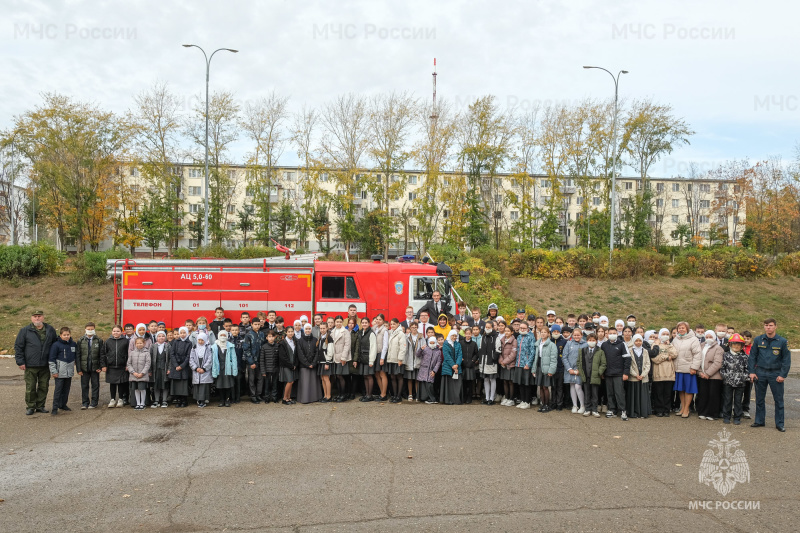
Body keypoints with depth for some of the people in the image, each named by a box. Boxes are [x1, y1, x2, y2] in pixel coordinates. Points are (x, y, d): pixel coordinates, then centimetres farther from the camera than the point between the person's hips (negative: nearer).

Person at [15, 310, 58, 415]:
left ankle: (40, 406, 20)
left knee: (44, 387, 8)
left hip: (45, 365, 3)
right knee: (30, 387, 2)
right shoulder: (25, 331, -1)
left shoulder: (50, 330, 7)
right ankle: (30, 407, 15)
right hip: (30, 366, -3)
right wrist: (20, 362, -6)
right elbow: (18, 347, 0)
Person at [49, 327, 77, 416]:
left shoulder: (73, 344, 6)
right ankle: (55, 408, 1)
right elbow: (51, 359, -7)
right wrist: (54, 371, -10)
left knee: (66, 389, 12)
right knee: (58, 390, -4)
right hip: (60, 372, -5)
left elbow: (76, 357, 20)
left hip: (69, 372, 5)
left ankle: (63, 405, 24)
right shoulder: (56, 345, -8)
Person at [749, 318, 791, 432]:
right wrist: (751, 371, -2)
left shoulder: (782, 341, -3)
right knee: (759, 399, 10)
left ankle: (779, 423, 14)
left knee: (779, 399, 4)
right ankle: (759, 421, 21)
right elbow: (752, 357, 6)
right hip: (760, 373, 2)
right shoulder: (758, 340, 1)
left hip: (776, 374, -1)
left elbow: (786, 359, 0)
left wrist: (783, 375, -7)